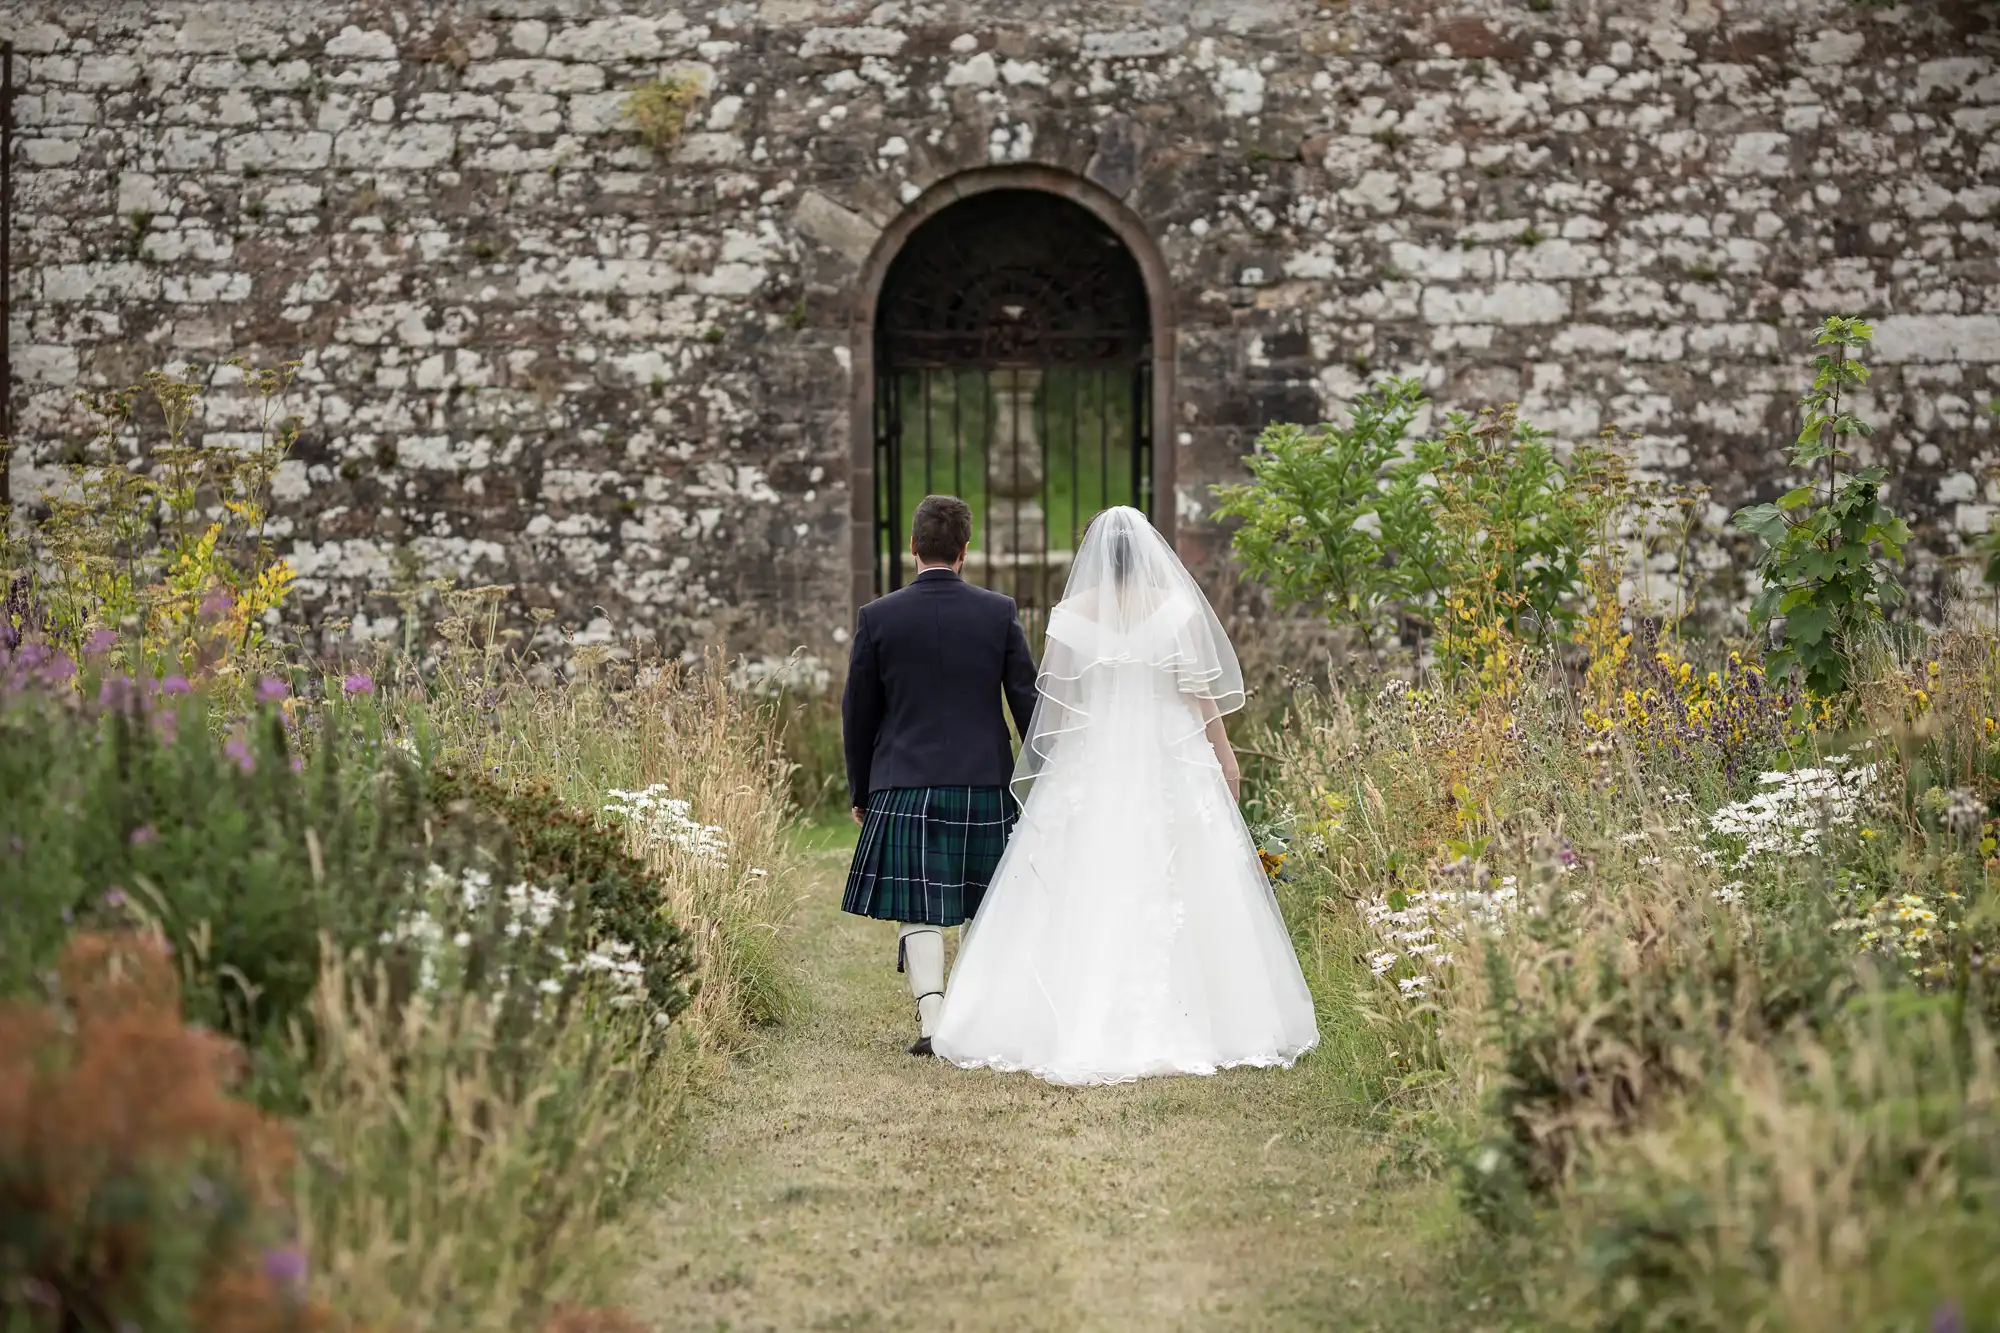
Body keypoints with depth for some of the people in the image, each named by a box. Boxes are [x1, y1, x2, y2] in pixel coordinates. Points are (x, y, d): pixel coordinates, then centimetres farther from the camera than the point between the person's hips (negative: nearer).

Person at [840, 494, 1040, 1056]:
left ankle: (931, 1018, -11)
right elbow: (1028, 702, 0)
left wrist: (860, 791, 14)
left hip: (905, 787, -1)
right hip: (986, 783, 1)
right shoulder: (999, 613, -2)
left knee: (917, 909, 2)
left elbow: (858, 713, 3)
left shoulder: (878, 617, -3)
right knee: (989, 908, 13)